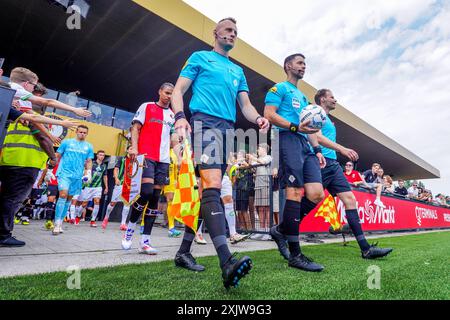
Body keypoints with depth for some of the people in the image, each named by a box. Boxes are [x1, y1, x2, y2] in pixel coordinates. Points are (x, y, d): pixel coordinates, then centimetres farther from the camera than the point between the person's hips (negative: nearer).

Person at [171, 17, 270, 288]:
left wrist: (258, 118, -3)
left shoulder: (238, 71, 28)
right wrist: (180, 117, -15)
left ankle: (184, 251, 14)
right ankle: (227, 261, -31)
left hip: (229, 130, 6)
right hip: (206, 123, -6)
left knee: (206, 190, 3)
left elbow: (245, 105, 20)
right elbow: (178, 91, 6)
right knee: (213, 186, -24)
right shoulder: (199, 57, 15)